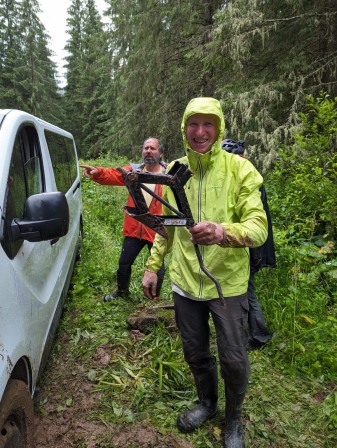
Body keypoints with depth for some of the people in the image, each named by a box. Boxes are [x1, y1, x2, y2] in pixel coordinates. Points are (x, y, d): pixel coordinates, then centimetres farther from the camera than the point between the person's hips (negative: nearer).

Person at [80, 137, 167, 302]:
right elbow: (113, 175, -8)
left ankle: (155, 297, 37)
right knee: (124, 263, 17)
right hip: (134, 230, 3)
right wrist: (97, 172, -29)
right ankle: (122, 290, 45)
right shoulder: (134, 170, 5)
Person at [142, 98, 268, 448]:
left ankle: (233, 419, 42)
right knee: (195, 353, 20)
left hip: (227, 283, -3)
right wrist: (153, 266, 10)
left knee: (234, 360, 10)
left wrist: (223, 232, -40)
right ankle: (207, 404, 50)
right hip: (185, 281, 4)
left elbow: (258, 227, -19)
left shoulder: (239, 169, -11)